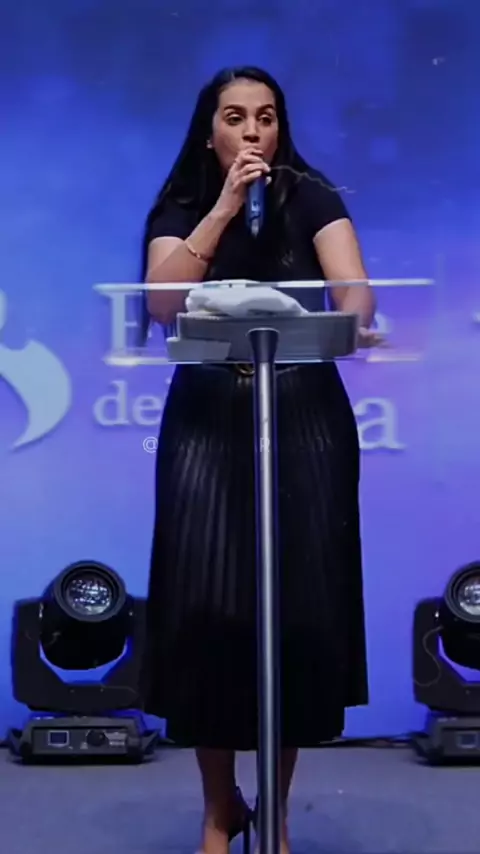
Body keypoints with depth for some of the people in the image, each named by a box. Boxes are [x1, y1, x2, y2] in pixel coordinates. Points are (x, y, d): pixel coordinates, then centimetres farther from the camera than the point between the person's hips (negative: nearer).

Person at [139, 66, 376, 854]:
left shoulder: (312, 197, 2)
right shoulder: (180, 210, 6)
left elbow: (357, 292, -11)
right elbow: (164, 304, -12)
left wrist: (344, 320, -34)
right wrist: (224, 210, -16)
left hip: (305, 418, -1)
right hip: (208, 420, 1)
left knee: (299, 605, -4)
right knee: (205, 605, -6)